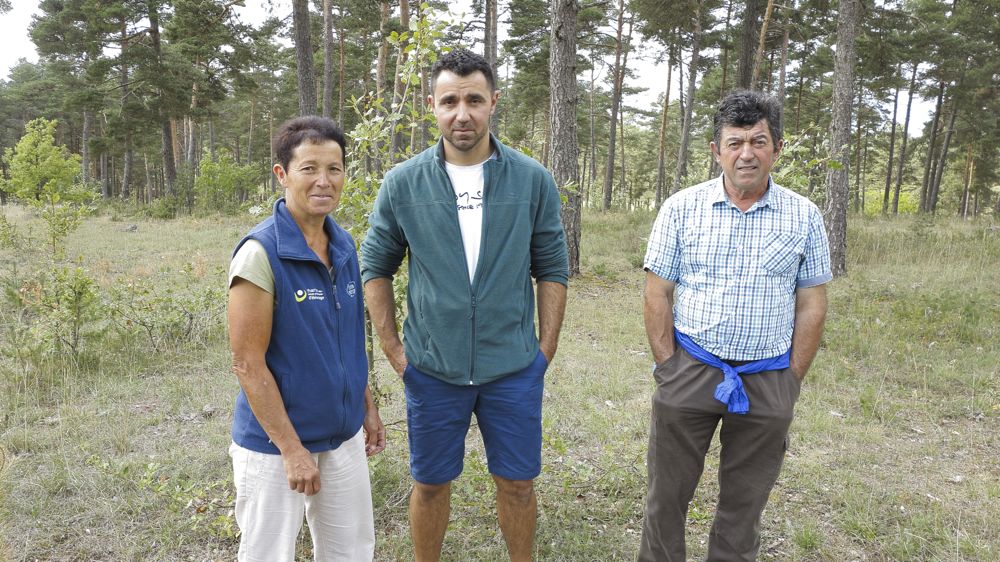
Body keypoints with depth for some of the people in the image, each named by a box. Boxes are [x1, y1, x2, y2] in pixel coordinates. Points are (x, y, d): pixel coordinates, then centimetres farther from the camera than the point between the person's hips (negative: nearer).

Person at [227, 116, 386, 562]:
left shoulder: (344, 245, 2)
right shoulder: (260, 253, -18)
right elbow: (248, 363, -17)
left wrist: (368, 407, 13)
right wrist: (292, 449, -16)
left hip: (344, 437, 6)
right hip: (274, 443, -6)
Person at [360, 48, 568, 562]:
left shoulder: (532, 180, -5)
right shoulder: (402, 183, -5)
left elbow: (552, 269, 1)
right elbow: (375, 267, 4)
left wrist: (546, 349, -1)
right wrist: (393, 349, 0)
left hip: (514, 368, 0)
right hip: (432, 367, 0)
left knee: (516, 482, 14)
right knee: (430, 483, 15)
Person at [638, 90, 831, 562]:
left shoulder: (804, 216, 1)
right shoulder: (681, 208, -2)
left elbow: (812, 306, 4)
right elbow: (657, 296, -1)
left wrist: (791, 381, 1)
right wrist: (668, 368, -5)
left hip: (768, 381, 1)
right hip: (689, 371, -1)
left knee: (745, 503, 15)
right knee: (667, 493, 9)